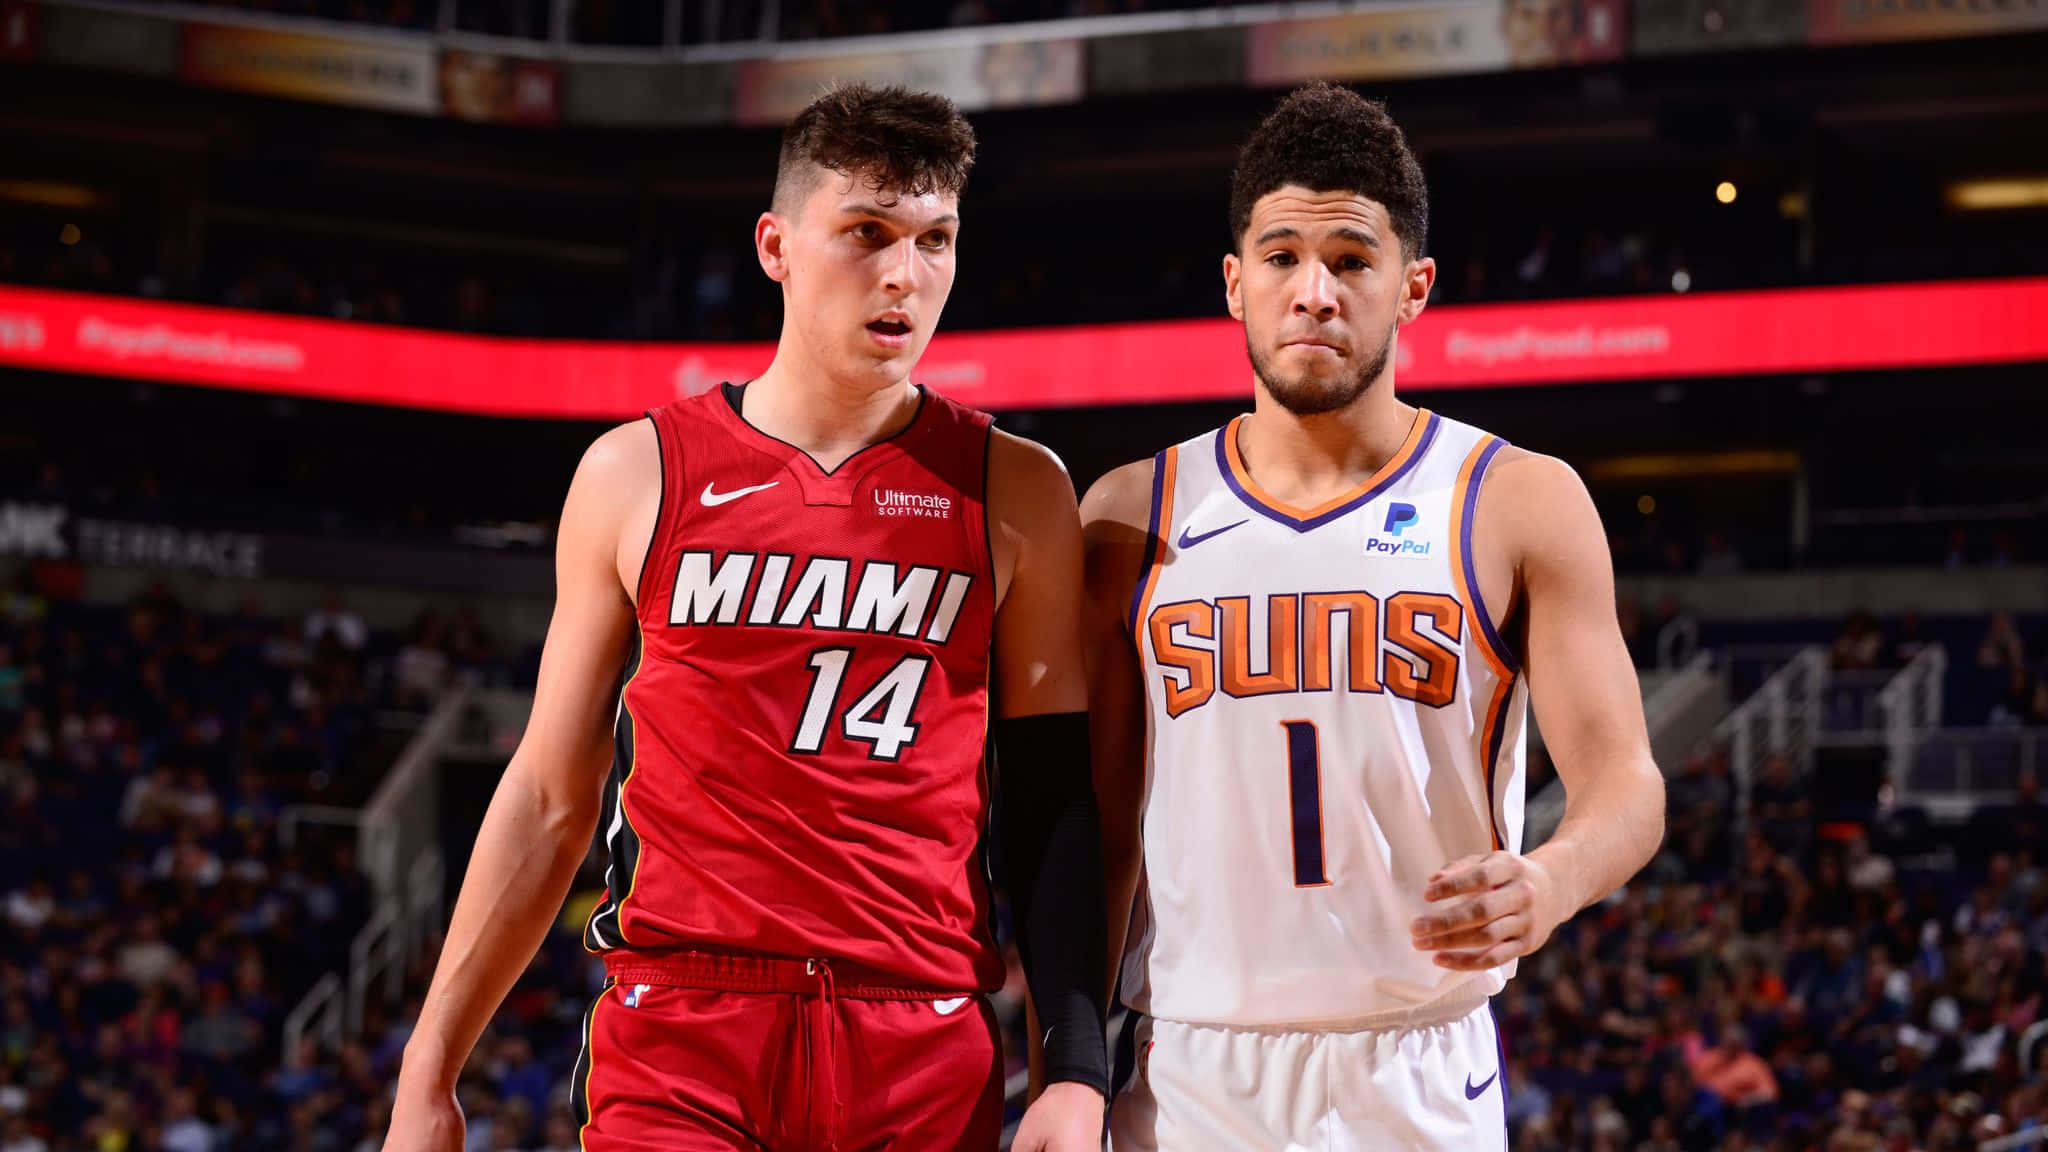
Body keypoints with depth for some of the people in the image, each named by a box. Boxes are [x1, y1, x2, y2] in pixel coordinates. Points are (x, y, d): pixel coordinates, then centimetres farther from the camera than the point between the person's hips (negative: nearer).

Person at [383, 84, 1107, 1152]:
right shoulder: (636, 474, 7)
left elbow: (1052, 807, 7)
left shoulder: (1015, 494, 6)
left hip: (928, 1060, 1)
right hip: (678, 1041, 0)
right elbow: (548, 799, 11)